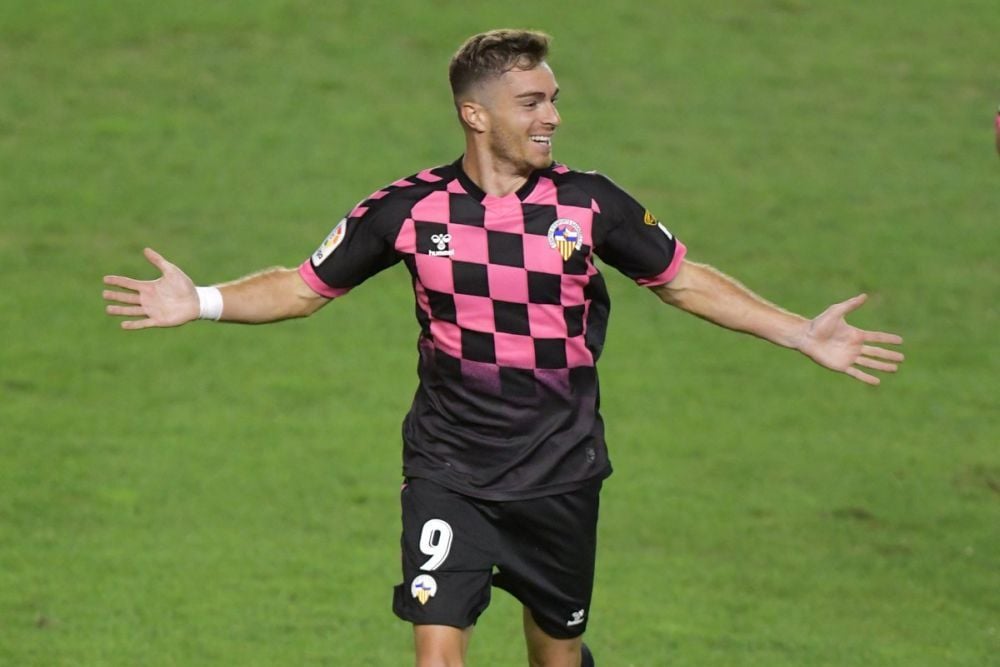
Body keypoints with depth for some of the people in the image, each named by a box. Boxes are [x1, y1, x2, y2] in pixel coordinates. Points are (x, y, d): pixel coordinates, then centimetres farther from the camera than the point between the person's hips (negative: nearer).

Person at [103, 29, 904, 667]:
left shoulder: (589, 204, -5)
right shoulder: (410, 209, -6)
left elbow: (684, 280, 7)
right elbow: (305, 286, 3)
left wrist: (801, 334, 2)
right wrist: (200, 302, -11)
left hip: (560, 472, 1)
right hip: (449, 473, -1)